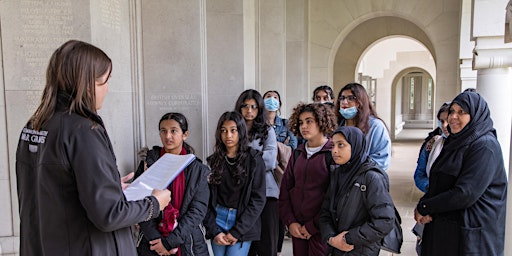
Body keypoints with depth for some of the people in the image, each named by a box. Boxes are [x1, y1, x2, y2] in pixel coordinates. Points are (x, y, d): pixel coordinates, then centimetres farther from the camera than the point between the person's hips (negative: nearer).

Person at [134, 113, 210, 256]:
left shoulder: (197, 169, -3)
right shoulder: (148, 163, -1)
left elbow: (198, 209, -9)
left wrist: (170, 241, -17)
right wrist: (156, 238, -15)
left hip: (188, 243, 0)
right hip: (151, 244, 1)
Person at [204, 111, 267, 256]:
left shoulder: (254, 160, -3)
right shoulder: (214, 161, 4)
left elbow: (258, 200, -7)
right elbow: (207, 199, 3)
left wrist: (236, 232, -11)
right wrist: (214, 231, -8)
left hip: (243, 224, -3)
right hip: (217, 221, 3)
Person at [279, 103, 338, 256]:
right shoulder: (298, 153, 10)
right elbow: (285, 188, 9)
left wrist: (312, 226, -12)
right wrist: (290, 221, -2)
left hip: (321, 228, -5)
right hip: (297, 227, 5)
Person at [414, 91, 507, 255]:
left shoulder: (485, 146, -16)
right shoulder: (454, 141, 10)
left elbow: (466, 193, -24)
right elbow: (437, 184, 9)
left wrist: (424, 207, -16)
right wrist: (423, 206, -9)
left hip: (469, 233, -7)